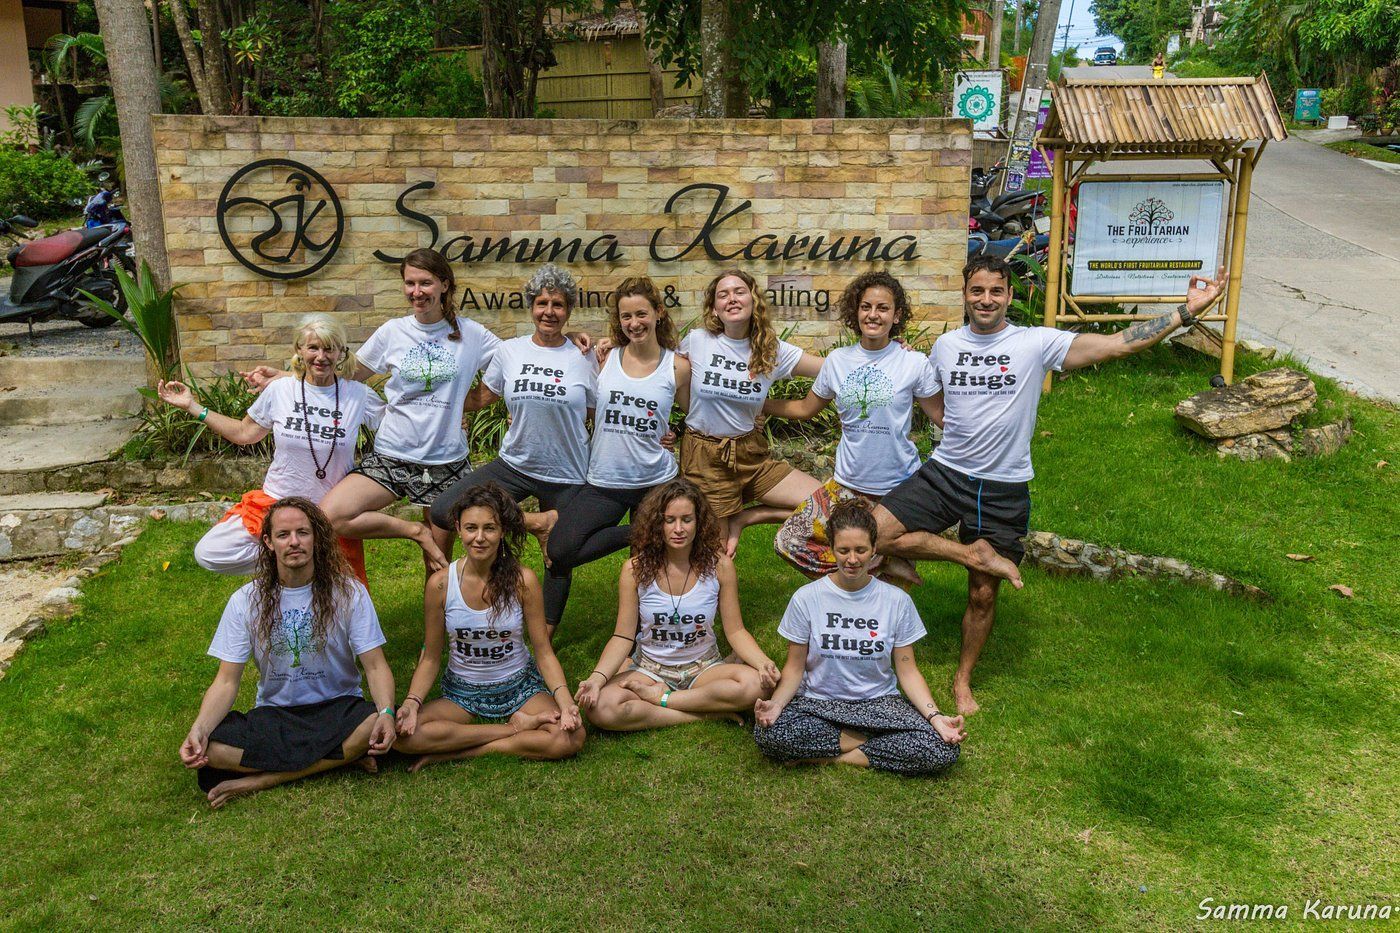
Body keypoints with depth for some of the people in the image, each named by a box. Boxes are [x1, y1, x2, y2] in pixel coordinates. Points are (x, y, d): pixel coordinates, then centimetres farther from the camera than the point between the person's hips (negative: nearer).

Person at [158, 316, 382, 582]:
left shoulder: (358, 395, -7)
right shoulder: (280, 390, -3)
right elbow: (244, 433, 10)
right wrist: (193, 406, 8)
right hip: (275, 501, 1)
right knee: (208, 554, -14)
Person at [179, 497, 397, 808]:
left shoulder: (348, 592, -5)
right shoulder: (246, 601, -1)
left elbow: (375, 666, -9)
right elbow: (227, 681, -3)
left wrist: (386, 712, -30)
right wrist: (198, 729, -23)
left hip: (337, 707, -1)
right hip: (273, 715, 1)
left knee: (376, 726, -35)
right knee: (208, 748, -27)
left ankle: (261, 780, -19)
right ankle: (343, 757, -19)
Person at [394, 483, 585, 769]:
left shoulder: (522, 580, -13)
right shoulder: (440, 584, -11)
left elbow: (543, 652, -7)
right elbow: (431, 659, -1)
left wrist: (564, 698, -24)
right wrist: (412, 701, -19)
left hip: (520, 686, -1)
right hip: (462, 691, 1)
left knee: (570, 738, -27)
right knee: (405, 734, -27)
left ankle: (458, 752, -15)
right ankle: (515, 727, -15)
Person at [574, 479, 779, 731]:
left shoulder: (719, 566, -8)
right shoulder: (636, 569, -9)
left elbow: (735, 630, -4)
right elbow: (623, 637, -8)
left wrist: (763, 663, -24)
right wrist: (598, 677, -26)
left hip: (704, 668, 0)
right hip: (650, 669, 0)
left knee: (756, 684, -31)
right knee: (600, 707, -30)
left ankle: (663, 698, -16)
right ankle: (709, 714, -20)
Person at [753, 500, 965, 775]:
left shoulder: (897, 600, -2)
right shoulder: (807, 598, -4)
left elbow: (907, 671, 2)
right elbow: (795, 667, 0)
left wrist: (934, 717, -15)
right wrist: (776, 703, -21)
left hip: (879, 702, 1)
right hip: (819, 702, -1)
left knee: (943, 749, -26)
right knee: (768, 733, -33)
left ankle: (828, 756, -12)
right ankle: (868, 741, -11)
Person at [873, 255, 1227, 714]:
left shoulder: (1037, 343, -7)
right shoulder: (945, 345, 3)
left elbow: (1117, 344, -14)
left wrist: (1186, 312, -20)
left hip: (1003, 489, -2)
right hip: (945, 473, 2)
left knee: (983, 594, 8)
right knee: (875, 534, -19)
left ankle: (963, 679, 31)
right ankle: (974, 554, -2)